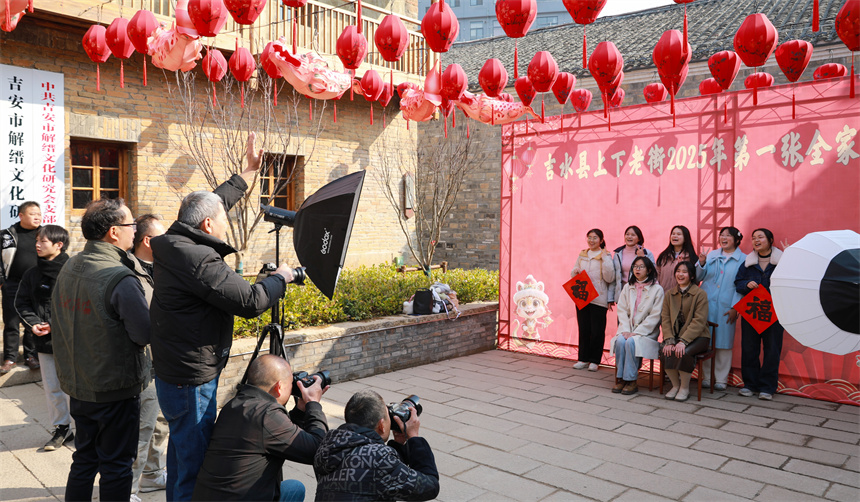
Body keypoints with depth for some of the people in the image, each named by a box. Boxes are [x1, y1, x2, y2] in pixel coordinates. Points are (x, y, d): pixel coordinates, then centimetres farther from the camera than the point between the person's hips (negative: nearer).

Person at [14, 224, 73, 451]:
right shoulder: (32, 274, 7)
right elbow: (21, 302, 12)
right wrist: (32, 324, -4)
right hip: (45, 341, 6)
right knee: (52, 388, 13)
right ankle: (62, 428, 27)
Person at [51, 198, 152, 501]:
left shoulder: (67, 271, 2)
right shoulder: (120, 278, -24)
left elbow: (58, 326, 13)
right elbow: (145, 333, -25)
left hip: (77, 386, 7)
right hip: (116, 390, -7)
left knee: (84, 459, 21)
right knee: (116, 465, 7)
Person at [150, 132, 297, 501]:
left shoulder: (176, 244, 4)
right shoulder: (198, 260, -25)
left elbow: (214, 202, 18)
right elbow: (251, 302, -24)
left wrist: (250, 171, 24)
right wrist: (280, 277, -5)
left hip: (173, 373, 10)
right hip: (192, 381, -10)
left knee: (181, 450, 25)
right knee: (195, 468, 1)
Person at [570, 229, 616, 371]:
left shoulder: (606, 256, -1)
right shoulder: (582, 255, 13)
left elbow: (610, 278, -10)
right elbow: (573, 275, 21)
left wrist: (605, 258, -14)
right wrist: (575, 271, -3)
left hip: (598, 299, -4)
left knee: (597, 330, -1)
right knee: (583, 329, 7)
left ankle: (594, 361, 11)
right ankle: (583, 359, 17)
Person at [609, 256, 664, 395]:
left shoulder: (657, 289, -1)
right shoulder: (627, 287, 13)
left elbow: (655, 316, -7)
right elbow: (622, 311, 7)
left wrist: (636, 332, -15)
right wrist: (626, 330, -9)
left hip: (647, 331, -3)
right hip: (627, 329, 3)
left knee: (631, 342, -31)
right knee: (620, 341, -28)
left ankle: (632, 381, -22)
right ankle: (621, 378, -19)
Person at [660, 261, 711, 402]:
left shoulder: (700, 294, -6)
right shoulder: (669, 294, 8)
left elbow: (699, 321, -14)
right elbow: (666, 319, 1)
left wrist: (683, 341, -24)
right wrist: (669, 340, -15)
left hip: (697, 336, -4)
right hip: (676, 335, 4)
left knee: (684, 353, -32)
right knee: (665, 352, -25)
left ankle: (685, 388, -9)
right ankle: (675, 385, -2)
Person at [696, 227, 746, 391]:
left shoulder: (743, 259, 3)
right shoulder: (711, 255, 12)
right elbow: (699, 277, 13)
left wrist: (734, 308, -8)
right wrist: (701, 264, -6)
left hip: (726, 308, -3)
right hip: (706, 304, 3)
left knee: (724, 342, 1)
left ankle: (721, 379, 12)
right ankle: (707, 376, 15)